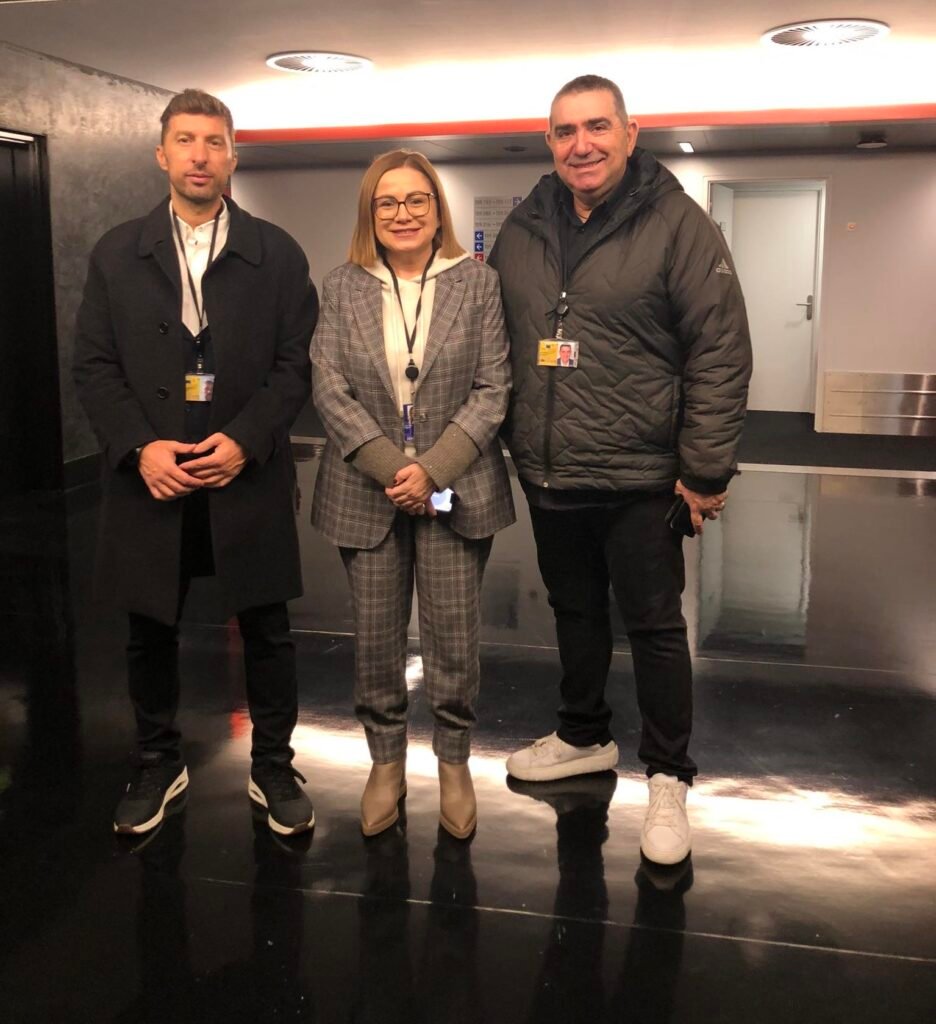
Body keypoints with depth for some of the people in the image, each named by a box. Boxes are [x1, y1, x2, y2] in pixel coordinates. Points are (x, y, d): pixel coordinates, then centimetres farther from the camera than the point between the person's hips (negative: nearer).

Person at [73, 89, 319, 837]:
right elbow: (94, 366, 3)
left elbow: (297, 364, -2)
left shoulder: (277, 254, 3)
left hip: (248, 476, -1)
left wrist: (244, 440, -16)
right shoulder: (117, 254, 6)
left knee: (267, 632, 8)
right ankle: (159, 763, 32)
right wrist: (139, 446, -13)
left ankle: (273, 767, 25)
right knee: (151, 633, 12)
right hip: (150, 477, 2)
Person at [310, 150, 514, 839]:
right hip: (367, 492, 2)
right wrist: (392, 469, -13)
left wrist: (432, 470, -13)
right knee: (376, 638, 9)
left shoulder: (478, 283, 1)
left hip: (456, 490, -1)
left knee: (454, 637, 5)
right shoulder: (343, 289, 5)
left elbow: (493, 389, -4)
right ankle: (386, 762, 27)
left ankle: (454, 762, 25)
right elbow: (330, 391, -2)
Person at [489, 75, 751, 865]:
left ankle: (668, 779, 23)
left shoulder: (677, 226, -9)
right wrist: (505, 442, 7)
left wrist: (706, 470, -13)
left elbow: (721, 354, -11)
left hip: (640, 480, -5)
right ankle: (584, 737, 40)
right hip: (547, 478, 5)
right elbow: (495, 347, 13)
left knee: (654, 627, 7)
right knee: (575, 613, 20)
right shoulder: (522, 230, 6)